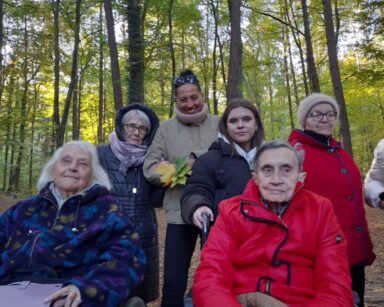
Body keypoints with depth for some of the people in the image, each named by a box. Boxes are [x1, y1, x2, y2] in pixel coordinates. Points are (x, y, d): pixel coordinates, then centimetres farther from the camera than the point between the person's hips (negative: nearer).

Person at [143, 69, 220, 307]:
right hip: (180, 213, 1)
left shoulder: (218, 125, 5)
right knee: (173, 281, 6)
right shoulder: (166, 128, 7)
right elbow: (150, 167, 0)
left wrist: (198, 160, -18)